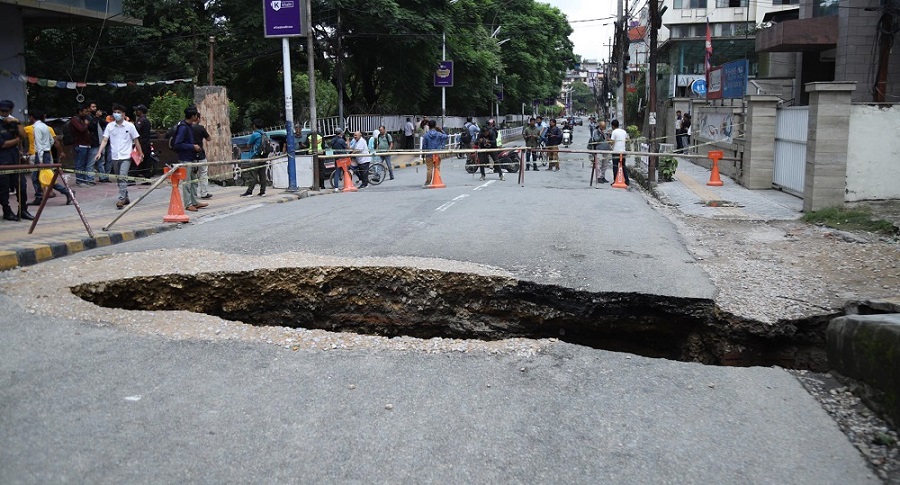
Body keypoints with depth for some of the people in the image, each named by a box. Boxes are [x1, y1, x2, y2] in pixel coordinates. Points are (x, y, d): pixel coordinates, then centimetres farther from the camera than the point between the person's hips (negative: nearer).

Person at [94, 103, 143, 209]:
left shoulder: (130, 126, -1)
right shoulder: (110, 126, 5)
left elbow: (136, 140, 5)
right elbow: (104, 140, 2)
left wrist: (140, 153, 6)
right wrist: (99, 152, -9)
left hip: (126, 156, -4)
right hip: (115, 156, 4)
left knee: (122, 177, -18)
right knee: (119, 179, 12)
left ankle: (121, 199, -21)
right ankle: (126, 198, 24)